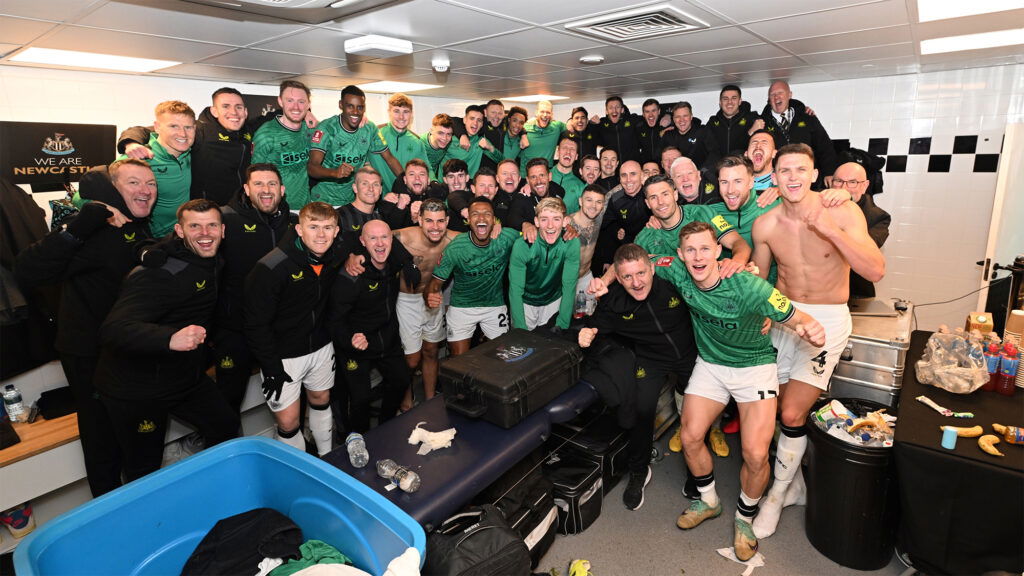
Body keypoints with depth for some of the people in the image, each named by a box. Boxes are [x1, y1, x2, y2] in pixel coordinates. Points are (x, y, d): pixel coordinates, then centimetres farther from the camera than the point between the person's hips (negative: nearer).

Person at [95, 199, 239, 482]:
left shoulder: (212, 262, 1)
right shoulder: (156, 273, -26)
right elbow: (113, 330, -38)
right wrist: (170, 339, -53)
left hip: (187, 378, 8)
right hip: (136, 389, -7)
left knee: (228, 426, 15)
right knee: (144, 473, 7)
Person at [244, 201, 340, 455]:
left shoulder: (334, 258, -6)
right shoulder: (271, 268, -25)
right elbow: (257, 324, -19)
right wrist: (272, 369, -17)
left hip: (321, 347, 6)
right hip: (284, 355, -5)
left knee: (321, 400, 21)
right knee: (288, 421, 0)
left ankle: (327, 457, 42)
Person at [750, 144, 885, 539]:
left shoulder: (842, 212, -13)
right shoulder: (765, 224, -5)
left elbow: (876, 271, -20)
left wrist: (830, 229, -30)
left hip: (828, 318, -3)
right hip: (782, 314, 4)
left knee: (792, 415, -9)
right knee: (772, 409, 9)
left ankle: (777, 495, 14)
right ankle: (794, 481, 35)